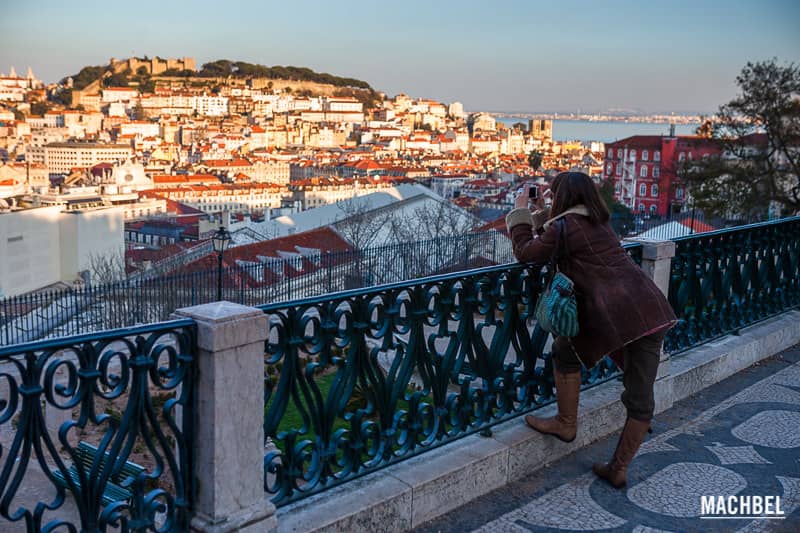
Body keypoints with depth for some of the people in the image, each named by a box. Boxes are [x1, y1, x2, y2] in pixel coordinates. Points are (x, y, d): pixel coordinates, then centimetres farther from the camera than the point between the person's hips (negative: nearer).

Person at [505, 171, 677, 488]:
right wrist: (536, 216, 36)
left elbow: (525, 253, 8)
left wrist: (519, 212, 18)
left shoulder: (564, 225, -2)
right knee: (641, 397, 11)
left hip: (616, 313, -8)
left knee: (565, 350, 19)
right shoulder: (599, 222, 23)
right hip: (654, 310, 8)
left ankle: (566, 424, 27)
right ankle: (619, 469, 21)